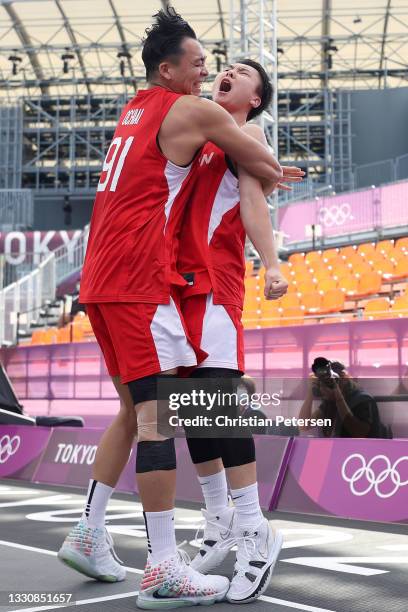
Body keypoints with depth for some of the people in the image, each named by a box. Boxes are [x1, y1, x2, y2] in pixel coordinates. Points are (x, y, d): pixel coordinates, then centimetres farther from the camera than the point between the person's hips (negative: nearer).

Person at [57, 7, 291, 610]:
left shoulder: (135, 110, 22)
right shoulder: (195, 112, -3)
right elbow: (268, 168, 4)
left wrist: (262, 171, 25)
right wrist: (269, 174, 28)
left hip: (101, 279, 9)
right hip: (139, 280, -9)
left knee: (135, 407, 16)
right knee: (157, 411, -10)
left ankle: (88, 535, 21)